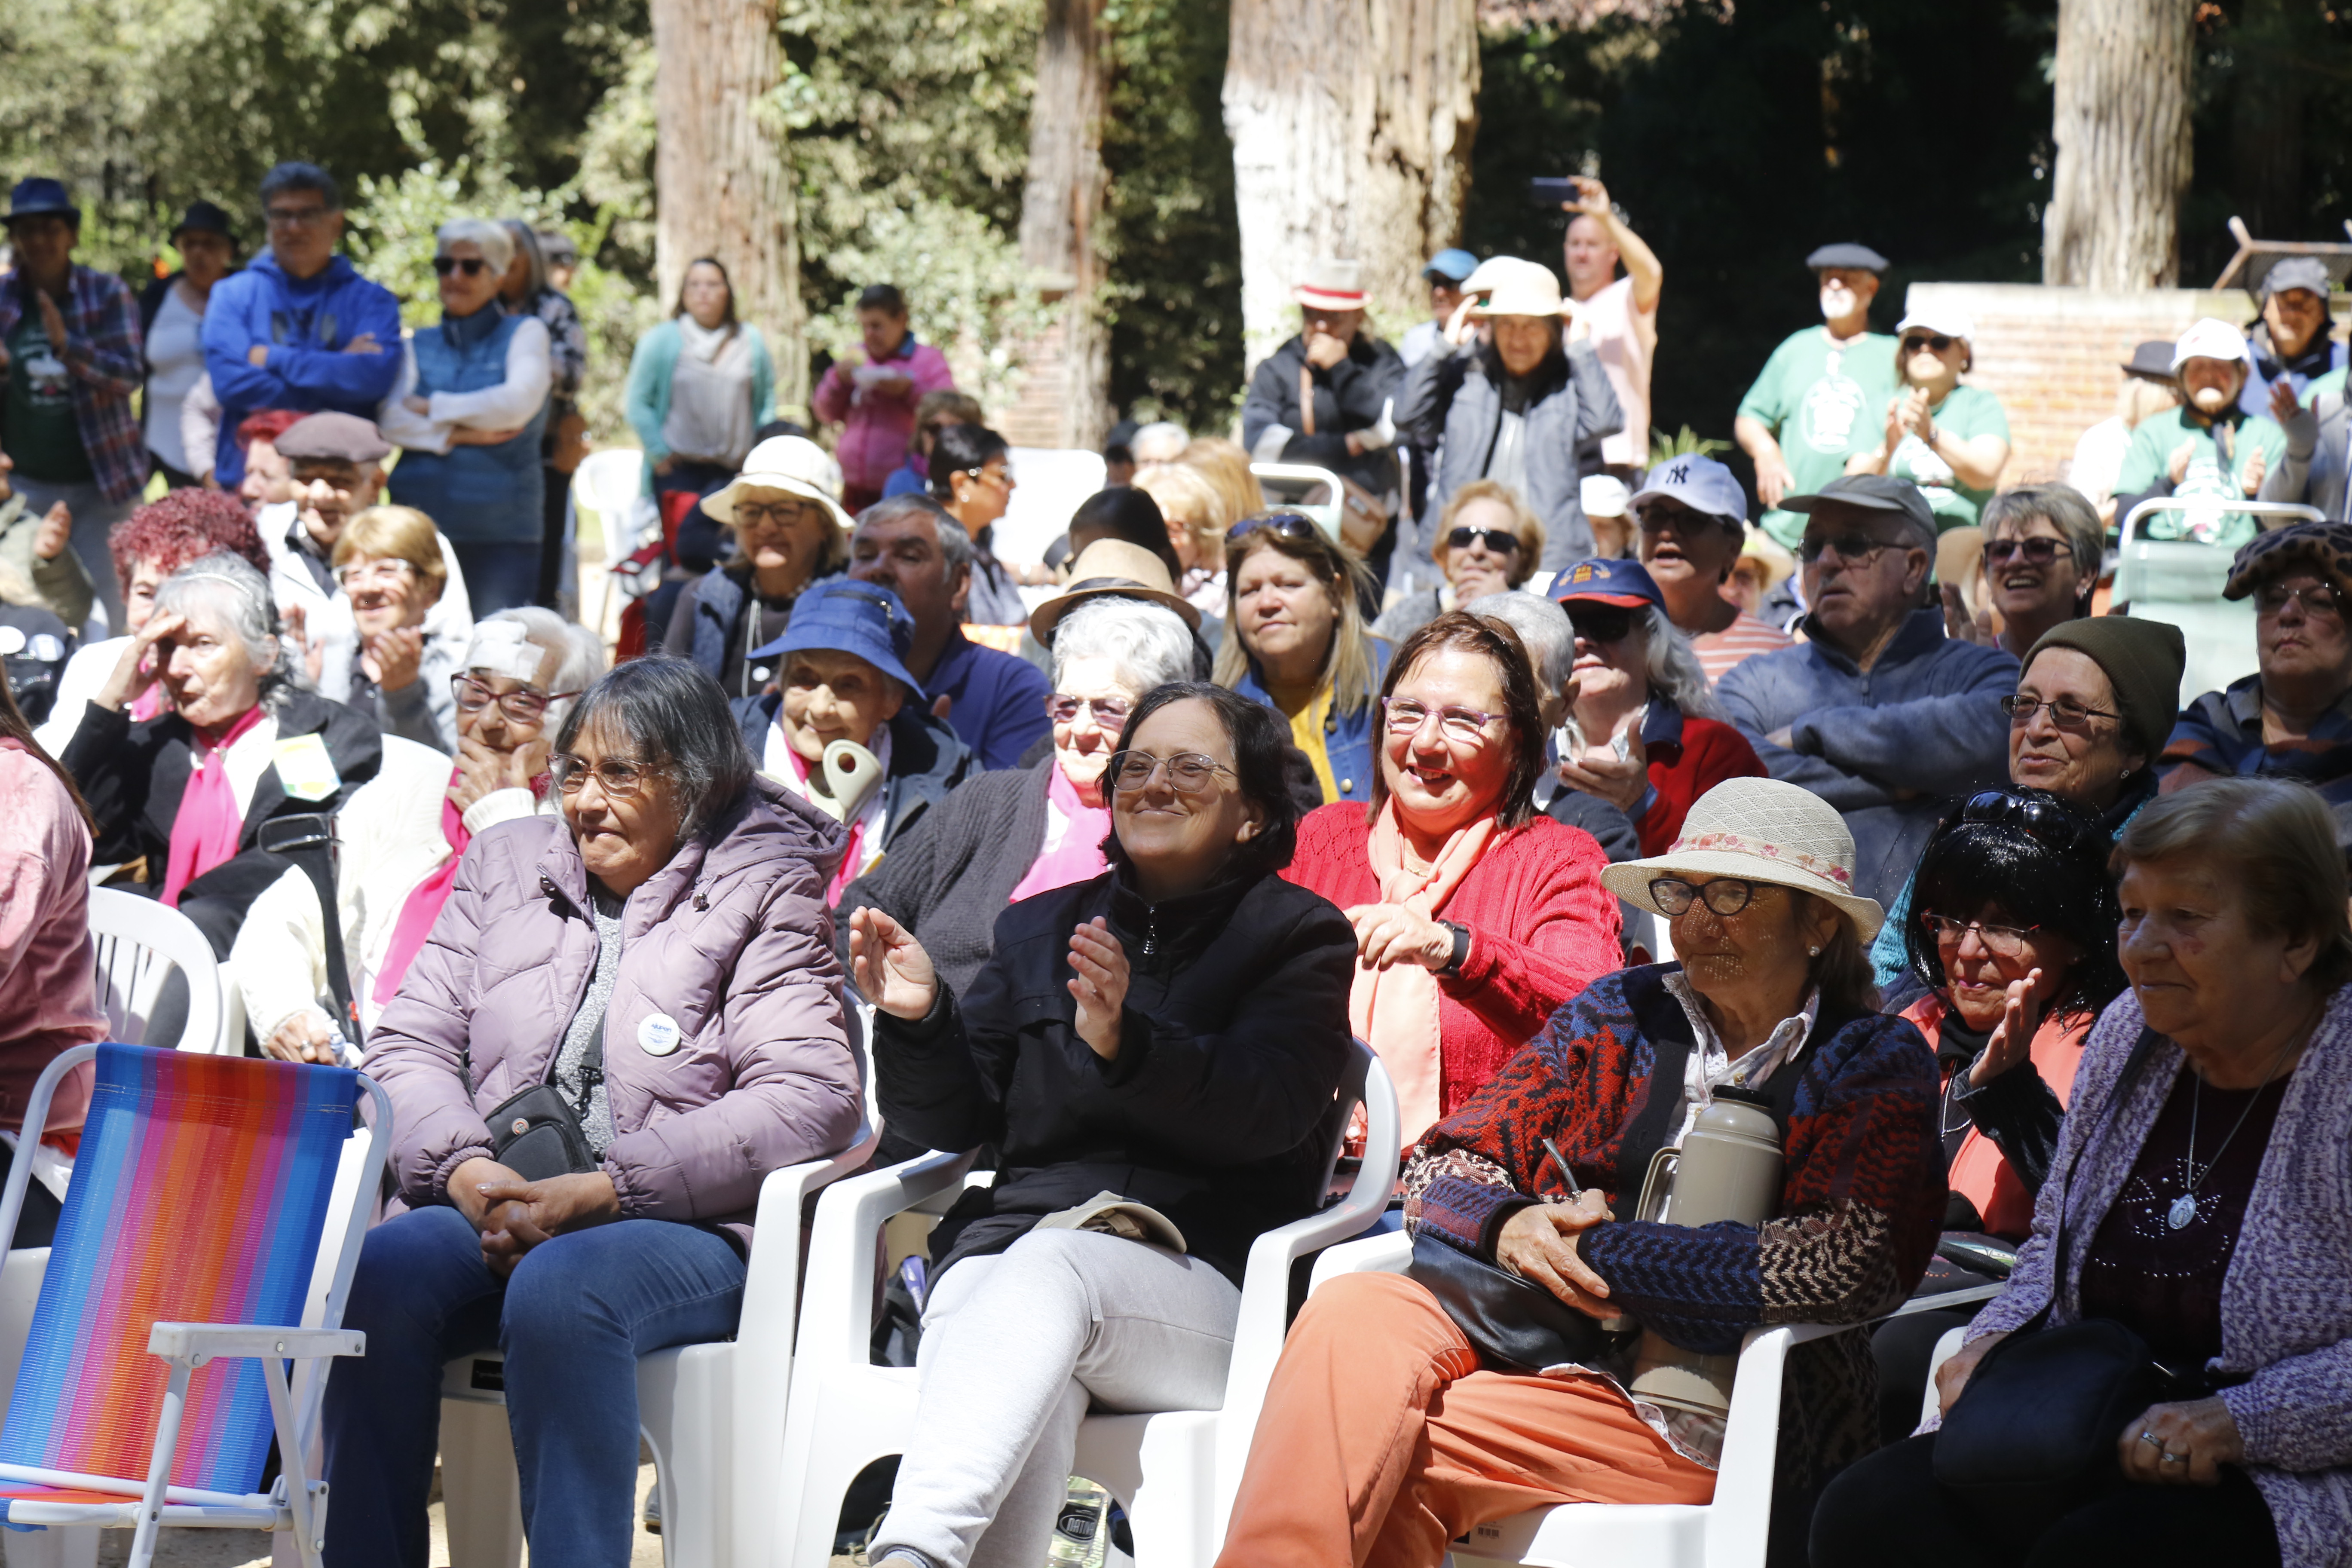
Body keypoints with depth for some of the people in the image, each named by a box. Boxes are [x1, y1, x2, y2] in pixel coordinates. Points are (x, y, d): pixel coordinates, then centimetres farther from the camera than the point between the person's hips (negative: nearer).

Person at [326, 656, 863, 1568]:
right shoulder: (505, 865, 20)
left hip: (691, 1229, -4)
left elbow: (810, 1101, -9)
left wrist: (596, 1193, -17)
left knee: (559, 1286, -37)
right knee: (377, 1273, -27)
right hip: (494, 1211, 4)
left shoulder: (763, 897, 4)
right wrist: (466, 1170, -9)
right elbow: (409, 1044, 14)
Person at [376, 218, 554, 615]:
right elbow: (391, 421, 2)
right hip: (422, 523, 3)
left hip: (501, 532, -3)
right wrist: (459, 435, -10)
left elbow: (518, 404, -9)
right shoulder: (419, 345, 17)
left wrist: (434, 408, -1)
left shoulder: (525, 333, 9)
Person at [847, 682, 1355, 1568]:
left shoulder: (1299, 938, 12)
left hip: (1200, 1279, -3)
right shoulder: (1039, 929, 27)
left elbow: (1268, 1109, -8)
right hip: (1001, 1250, 3)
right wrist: (919, 1020, -2)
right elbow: (954, 1120, 20)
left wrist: (1125, 1045, -25)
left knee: (1049, 1267, -39)